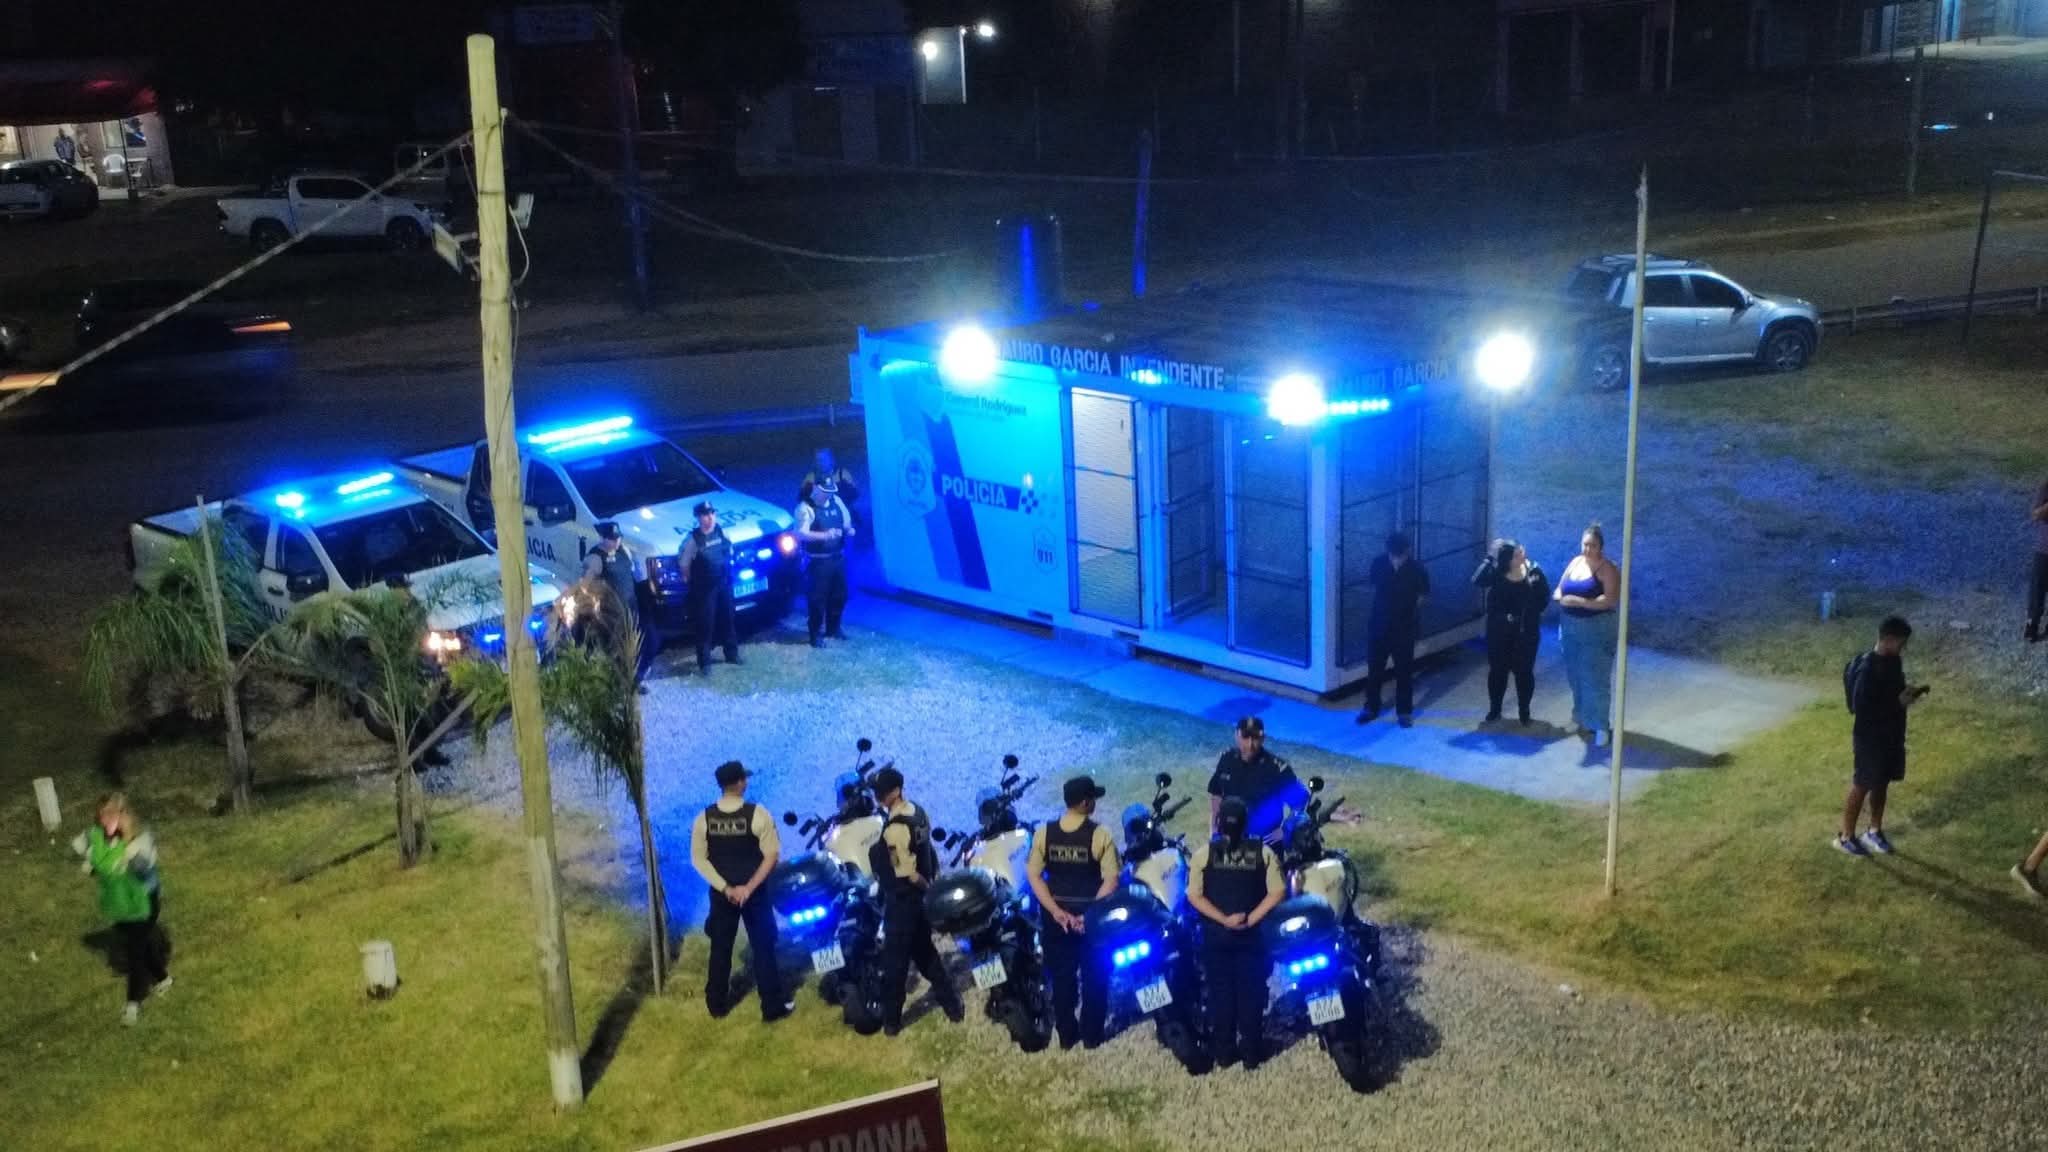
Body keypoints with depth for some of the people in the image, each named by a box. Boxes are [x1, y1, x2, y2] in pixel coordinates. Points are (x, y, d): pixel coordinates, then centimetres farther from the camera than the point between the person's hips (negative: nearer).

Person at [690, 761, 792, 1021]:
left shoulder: (704, 818, -7)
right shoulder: (757, 814, -16)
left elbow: (698, 859, -7)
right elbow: (772, 855, -17)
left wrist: (725, 888, -9)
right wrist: (750, 887, -15)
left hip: (722, 893, 3)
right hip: (754, 892, -2)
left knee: (720, 948, 16)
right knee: (763, 947, 9)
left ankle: (717, 1005, 26)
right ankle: (773, 1006, 14)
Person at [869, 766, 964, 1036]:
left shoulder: (895, 827, -25)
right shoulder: (918, 813, 4)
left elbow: (906, 872, -26)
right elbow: (928, 852, 11)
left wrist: (924, 884, -9)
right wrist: (930, 882, 13)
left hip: (902, 899, -9)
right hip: (921, 895, 9)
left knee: (895, 960, 4)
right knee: (924, 952, 22)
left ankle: (891, 1020, 15)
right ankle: (953, 1005, 27)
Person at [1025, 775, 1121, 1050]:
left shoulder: (1044, 833, -6)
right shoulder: (1100, 835, -16)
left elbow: (1034, 876, -7)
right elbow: (1111, 880, -20)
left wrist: (1056, 911, -9)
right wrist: (1090, 914, -18)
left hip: (1056, 915, 3)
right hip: (1092, 916, -3)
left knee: (1061, 976, 17)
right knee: (1094, 976, 15)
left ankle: (1066, 1035, 26)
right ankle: (1091, 1035, 23)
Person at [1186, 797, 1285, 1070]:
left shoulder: (1204, 853, -7)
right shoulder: (1263, 852, -5)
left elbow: (1194, 896, -10)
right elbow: (1277, 892, -10)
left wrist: (1223, 919, -11)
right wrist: (1251, 919, -11)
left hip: (1216, 934, 0)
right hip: (1251, 934, 0)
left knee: (1220, 992, 10)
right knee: (1251, 991, 10)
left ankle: (1224, 1052, 15)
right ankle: (1251, 1052, 14)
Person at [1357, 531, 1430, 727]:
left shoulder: (1418, 570, -15)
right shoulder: (1379, 564, -8)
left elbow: (1420, 599, -2)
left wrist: (1406, 614, 1)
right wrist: (1382, 611, 6)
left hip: (1404, 629, -2)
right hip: (1378, 626, 2)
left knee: (1404, 671, 9)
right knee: (1374, 669, 11)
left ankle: (1405, 711, 22)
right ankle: (1371, 707, 26)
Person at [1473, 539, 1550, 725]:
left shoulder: (1534, 572, -6)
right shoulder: (1496, 573, -10)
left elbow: (1543, 598, 0)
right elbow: (1477, 581, -27)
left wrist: (1529, 615, -11)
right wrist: (1490, 559, -27)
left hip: (1526, 632, 0)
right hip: (1498, 631, 0)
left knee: (1523, 671, 6)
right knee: (1497, 670, 9)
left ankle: (1524, 711, 21)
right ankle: (1494, 709, 24)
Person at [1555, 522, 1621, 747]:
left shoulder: (1606, 569, -13)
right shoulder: (1575, 562, 7)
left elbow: (1611, 600, -23)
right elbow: (1559, 590, 11)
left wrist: (1580, 602, -27)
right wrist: (1561, 598, -13)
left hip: (1597, 630, -7)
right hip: (1571, 628, 7)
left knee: (1595, 679, -6)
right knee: (1575, 677, 16)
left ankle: (1600, 726, 0)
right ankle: (1583, 719, 32)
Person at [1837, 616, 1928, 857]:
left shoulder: (1894, 660, 0)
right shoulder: (1867, 670, -28)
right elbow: (1861, 709, -27)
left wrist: (1910, 691, -6)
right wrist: (1899, 702, -26)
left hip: (1891, 734, 8)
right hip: (1870, 738, -8)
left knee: (1882, 784, 20)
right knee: (1861, 787, 6)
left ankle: (1874, 832, 36)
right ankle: (1845, 836, 22)